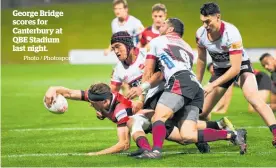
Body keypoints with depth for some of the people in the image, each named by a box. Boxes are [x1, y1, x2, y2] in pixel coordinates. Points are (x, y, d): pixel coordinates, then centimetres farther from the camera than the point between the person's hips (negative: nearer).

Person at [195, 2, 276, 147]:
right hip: (220, 70, 5)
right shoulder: (200, 33, -15)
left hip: (240, 67, -5)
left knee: (253, 98, -33)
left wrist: (212, 85, -32)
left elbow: (236, 68, -31)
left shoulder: (231, 33, -31)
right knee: (201, 113, 1)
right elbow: (201, 59, 6)